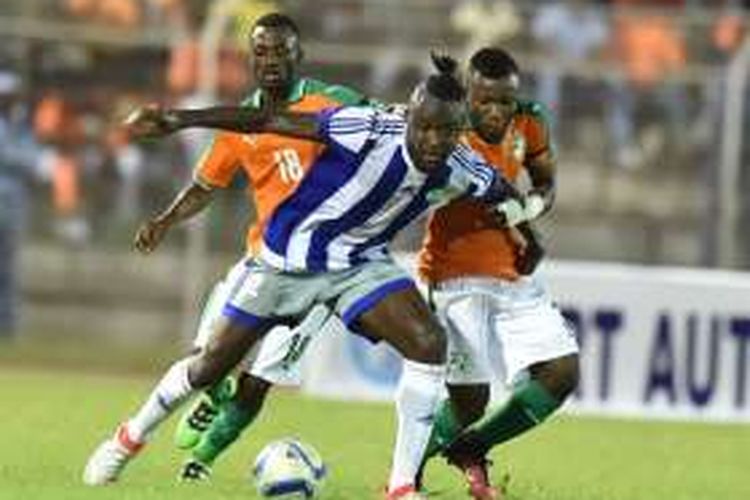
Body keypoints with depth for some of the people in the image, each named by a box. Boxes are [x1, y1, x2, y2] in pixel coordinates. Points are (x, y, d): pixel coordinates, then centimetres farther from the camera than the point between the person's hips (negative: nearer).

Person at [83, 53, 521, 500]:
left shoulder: (462, 171, -18)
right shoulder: (371, 132, -33)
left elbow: (505, 194, 8)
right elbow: (271, 121, -28)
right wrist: (179, 120, -30)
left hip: (361, 262, 3)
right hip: (289, 258, -3)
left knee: (429, 343, -21)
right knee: (212, 366, 6)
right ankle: (132, 437, 35)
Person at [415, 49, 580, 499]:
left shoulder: (529, 125, -2)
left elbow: (546, 183, 13)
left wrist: (531, 207, -7)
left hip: (512, 274, 6)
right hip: (454, 276, -6)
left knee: (562, 373, 2)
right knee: (469, 399, -8)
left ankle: (471, 450, 20)